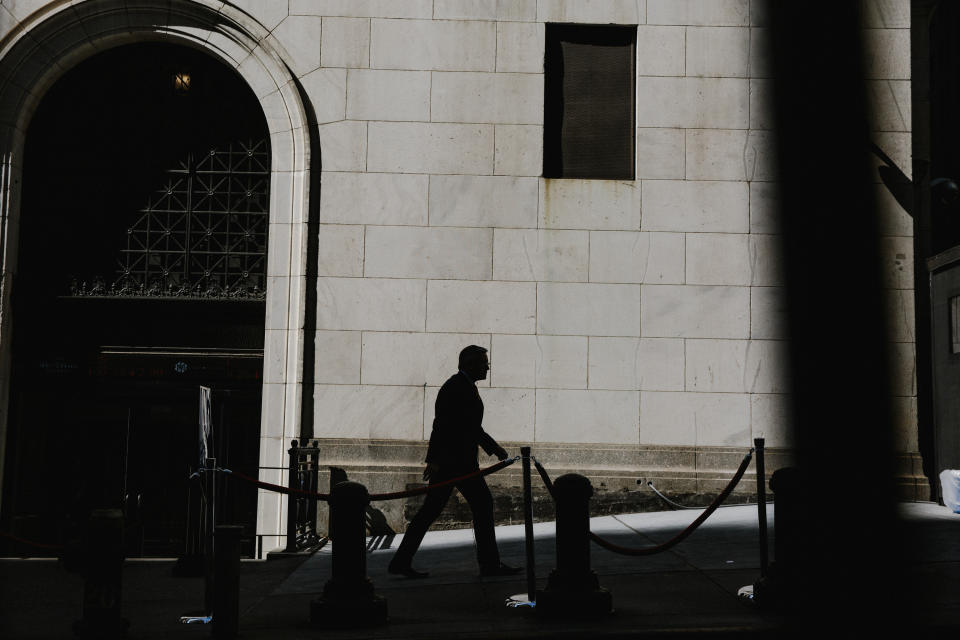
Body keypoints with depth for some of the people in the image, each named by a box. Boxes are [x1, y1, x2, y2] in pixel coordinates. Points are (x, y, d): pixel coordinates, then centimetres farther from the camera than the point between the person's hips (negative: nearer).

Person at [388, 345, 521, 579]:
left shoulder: (464, 386, 20)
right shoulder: (457, 387, -13)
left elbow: (471, 427, 29)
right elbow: (442, 424, -20)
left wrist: (494, 448, 24)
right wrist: (434, 460, -25)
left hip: (447, 461, 10)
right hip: (457, 461, -10)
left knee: (431, 510, 7)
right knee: (482, 504, -2)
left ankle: (401, 562, 7)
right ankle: (490, 563, 5)